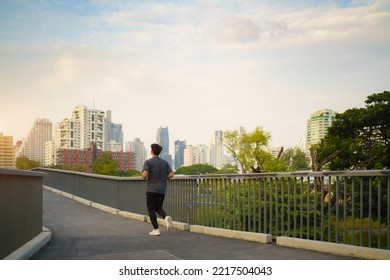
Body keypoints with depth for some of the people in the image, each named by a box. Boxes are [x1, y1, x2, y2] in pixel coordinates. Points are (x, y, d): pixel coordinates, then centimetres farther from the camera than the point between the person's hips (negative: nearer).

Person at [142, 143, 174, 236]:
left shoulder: (148, 162, -6)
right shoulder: (165, 162, 8)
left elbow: (144, 175, -19)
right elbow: (171, 174, 1)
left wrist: (144, 177, 5)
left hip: (151, 189, -4)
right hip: (162, 190, 5)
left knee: (151, 209, 6)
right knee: (158, 208, 16)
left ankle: (156, 229, 1)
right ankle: (166, 217, -14)